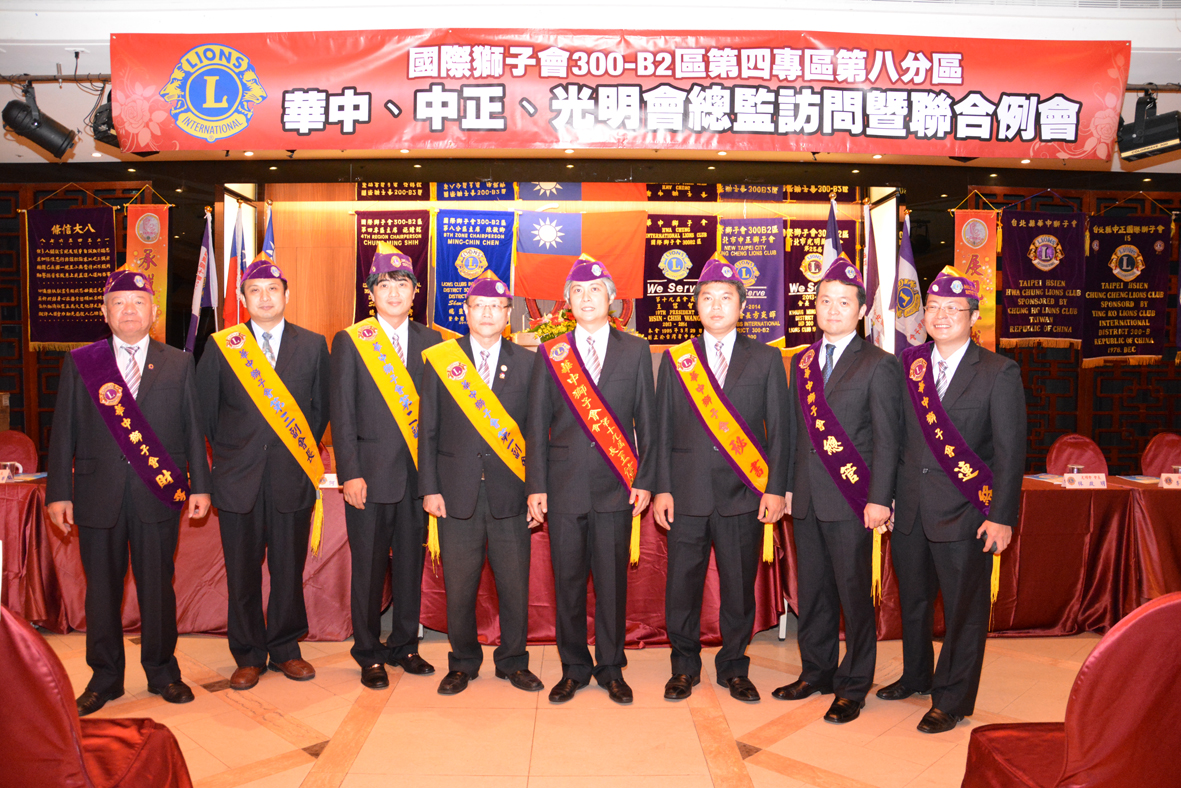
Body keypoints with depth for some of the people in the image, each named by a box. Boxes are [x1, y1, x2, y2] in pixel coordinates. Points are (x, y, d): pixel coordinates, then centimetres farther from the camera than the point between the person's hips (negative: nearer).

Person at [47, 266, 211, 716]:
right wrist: (59, 492, 0)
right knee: (102, 589, 9)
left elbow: (193, 428, 6)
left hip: (159, 495, 0)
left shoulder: (178, 364, 7)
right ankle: (105, 678, 24)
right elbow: (63, 433, 5)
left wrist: (200, 485, 2)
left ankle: (162, 671, 24)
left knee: (157, 586, 8)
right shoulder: (79, 364, 6)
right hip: (98, 496, 0)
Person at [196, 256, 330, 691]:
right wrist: (227, 454, 7)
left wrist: (304, 452, 8)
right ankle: (248, 655, 21)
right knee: (242, 571, 6)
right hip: (238, 477, 0)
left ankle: (285, 648, 24)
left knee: (289, 569, 8)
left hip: (292, 476, 0)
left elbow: (321, 406, 11)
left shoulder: (313, 345, 5)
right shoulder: (221, 345, 4)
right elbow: (205, 409, 9)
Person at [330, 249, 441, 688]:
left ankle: (404, 646, 27)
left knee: (411, 562, 11)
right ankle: (369, 654, 21)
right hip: (371, 472, -2)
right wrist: (349, 473, -10)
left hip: (418, 472, 3)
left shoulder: (430, 341, 8)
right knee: (368, 566, 6)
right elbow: (342, 414, -2)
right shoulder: (350, 341, 1)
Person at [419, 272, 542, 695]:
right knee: (458, 586, 7)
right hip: (457, 493, 0)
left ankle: (513, 662, 25)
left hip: (510, 492, 0)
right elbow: (428, 429, 4)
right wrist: (429, 487, -1)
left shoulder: (526, 363, 5)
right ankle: (463, 663, 26)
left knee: (515, 585, 6)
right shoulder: (440, 360, 4)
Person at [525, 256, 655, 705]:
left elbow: (646, 420, 6)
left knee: (613, 580, 5)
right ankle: (573, 668, 22)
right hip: (564, 485, 1)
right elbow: (537, 425, 7)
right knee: (567, 580, 6)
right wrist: (536, 486, 1)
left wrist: (645, 479, -1)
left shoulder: (635, 351, 7)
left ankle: (610, 668, 22)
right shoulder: (550, 354, 8)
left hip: (616, 485, 0)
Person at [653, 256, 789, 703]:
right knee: (682, 583, 5)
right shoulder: (675, 359, 9)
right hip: (687, 493, 1)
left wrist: (776, 489, -2)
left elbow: (779, 429, 5)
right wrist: (662, 488, 1)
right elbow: (664, 428, 7)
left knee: (739, 585, 6)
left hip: (744, 494, 0)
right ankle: (684, 666, 24)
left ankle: (733, 667, 25)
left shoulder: (766, 359, 7)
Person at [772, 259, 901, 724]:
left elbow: (886, 439, -7)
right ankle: (816, 672, 28)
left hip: (850, 498, -5)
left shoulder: (878, 365, -3)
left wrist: (878, 499, -12)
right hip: (806, 498, 5)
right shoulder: (802, 362, 13)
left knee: (854, 593, 3)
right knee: (812, 590, 13)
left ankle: (853, 687, 17)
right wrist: (787, 485, 10)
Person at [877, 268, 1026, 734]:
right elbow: (897, 437, 8)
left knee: (963, 609, 6)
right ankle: (916, 677, 38)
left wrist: (1001, 516, -10)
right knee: (913, 601, 18)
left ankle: (952, 699, 22)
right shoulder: (909, 367, 7)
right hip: (909, 509, 4)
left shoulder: (999, 373, -5)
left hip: (963, 512, -4)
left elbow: (1010, 452, -6)